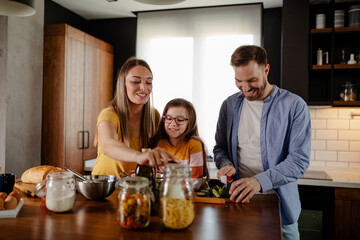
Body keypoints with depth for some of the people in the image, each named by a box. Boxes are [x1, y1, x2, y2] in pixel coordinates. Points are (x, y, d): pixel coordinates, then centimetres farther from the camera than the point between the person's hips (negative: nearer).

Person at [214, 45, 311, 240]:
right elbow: (220, 147, 10)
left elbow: (300, 159, -15)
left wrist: (260, 181, -29)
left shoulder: (294, 106, -10)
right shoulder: (230, 105, 2)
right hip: (238, 201, 3)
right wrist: (226, 164, -12)